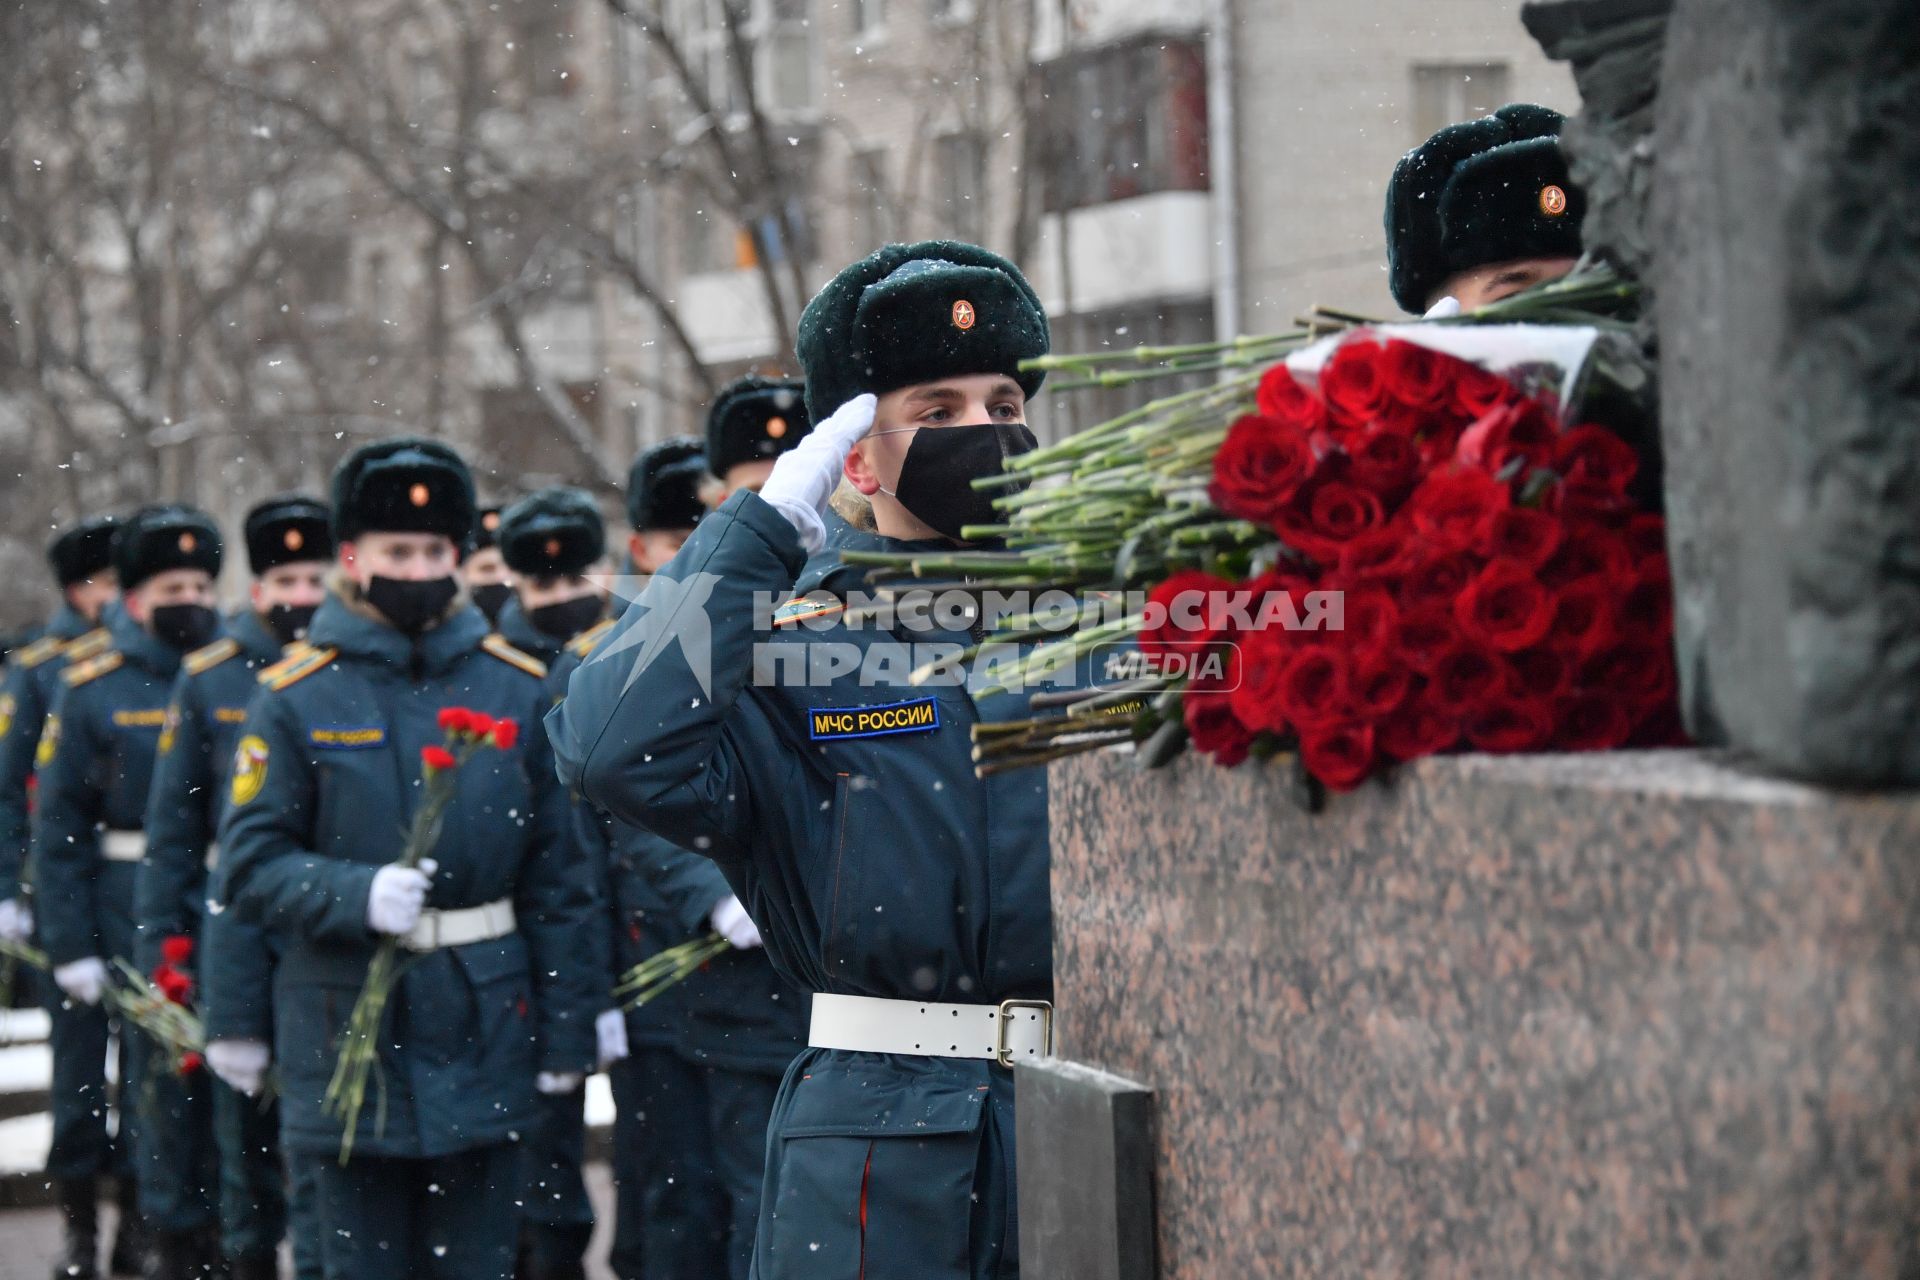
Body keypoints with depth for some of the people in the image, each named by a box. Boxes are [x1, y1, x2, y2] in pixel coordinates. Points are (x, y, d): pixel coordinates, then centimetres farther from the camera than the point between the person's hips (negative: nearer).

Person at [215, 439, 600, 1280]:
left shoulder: (518, 688, 6)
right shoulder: (295, 697, -1)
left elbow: (556, 872, 7)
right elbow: (247, 866, -4)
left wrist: (568, 1024, 4)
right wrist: (356, 896, -22)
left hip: (487, 1027, 2)